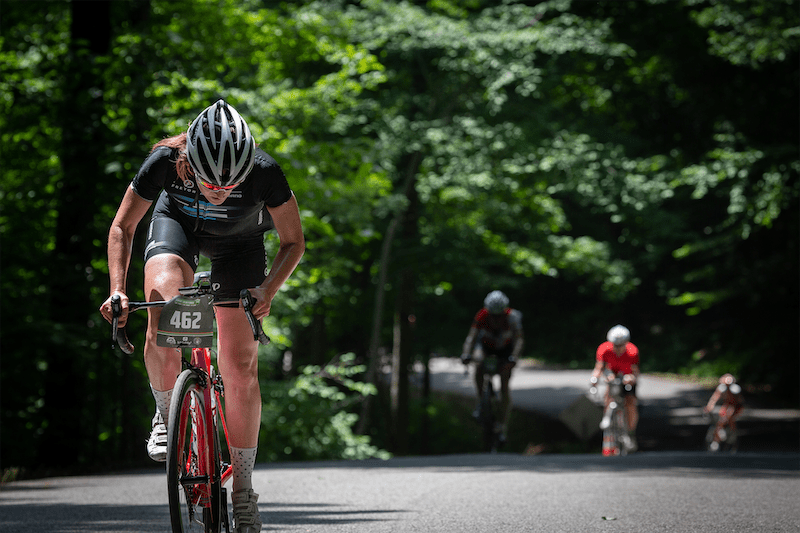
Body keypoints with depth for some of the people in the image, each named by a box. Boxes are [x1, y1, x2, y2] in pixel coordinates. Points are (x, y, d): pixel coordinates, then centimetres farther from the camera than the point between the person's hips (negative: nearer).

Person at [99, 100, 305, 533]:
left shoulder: (265, 173, -37)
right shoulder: (164, 162, -35)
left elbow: (293, 242, -20)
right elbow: (122, 227, -17)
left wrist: (268, 289, -37)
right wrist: (118, 289, -30)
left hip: (239, 241, 0)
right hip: (178, 222, 0)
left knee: (240, 368, -5)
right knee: (163, 306, -32)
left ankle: (243, 491, 7)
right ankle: (166, 416, -8)